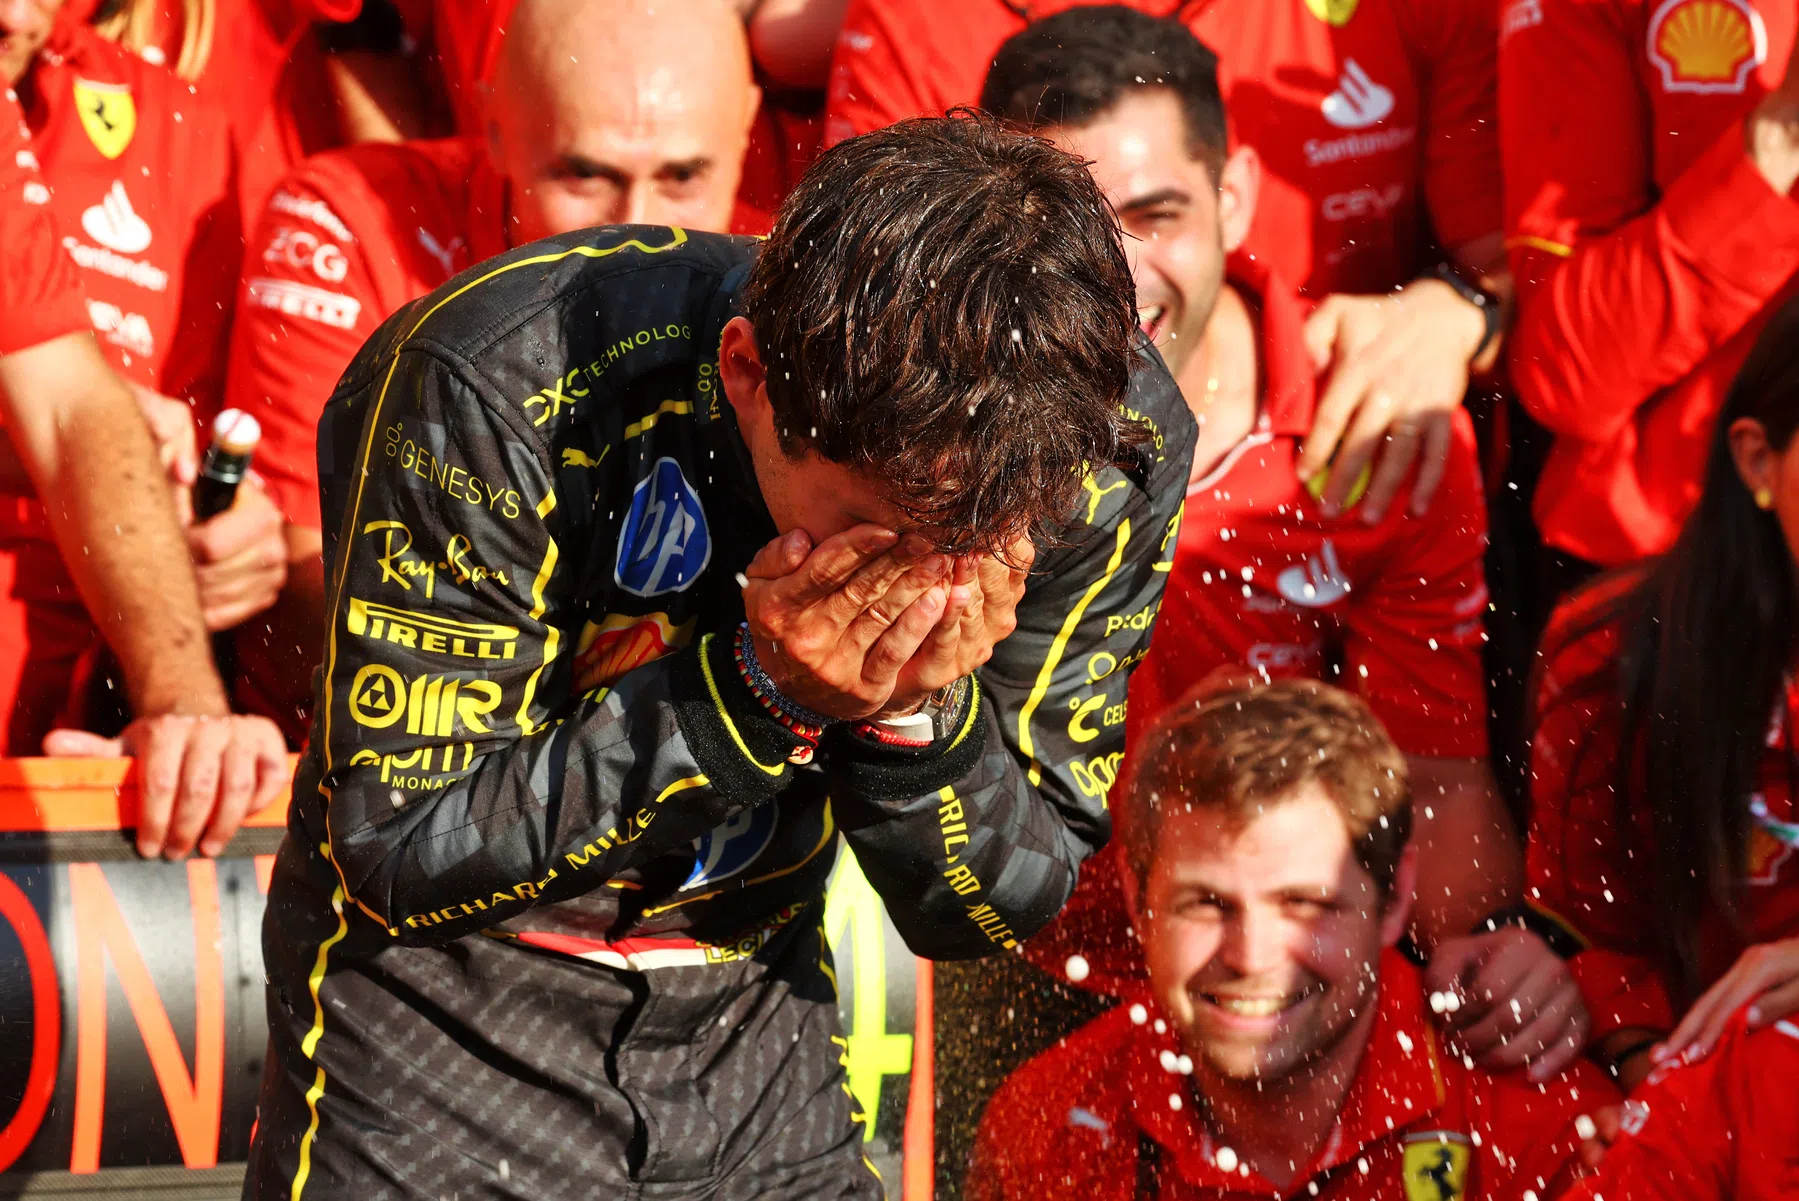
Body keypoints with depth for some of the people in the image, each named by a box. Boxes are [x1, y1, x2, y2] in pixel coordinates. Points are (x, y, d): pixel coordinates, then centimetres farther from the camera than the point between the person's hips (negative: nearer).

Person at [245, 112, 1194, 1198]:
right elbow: (400, 859, -24)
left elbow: (1009, 908, -9)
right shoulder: (501, 387, -29)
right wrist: (758, 693, -32)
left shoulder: (1117, 448, -19)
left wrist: (920, 712, -29)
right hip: (447, 1001, -3)